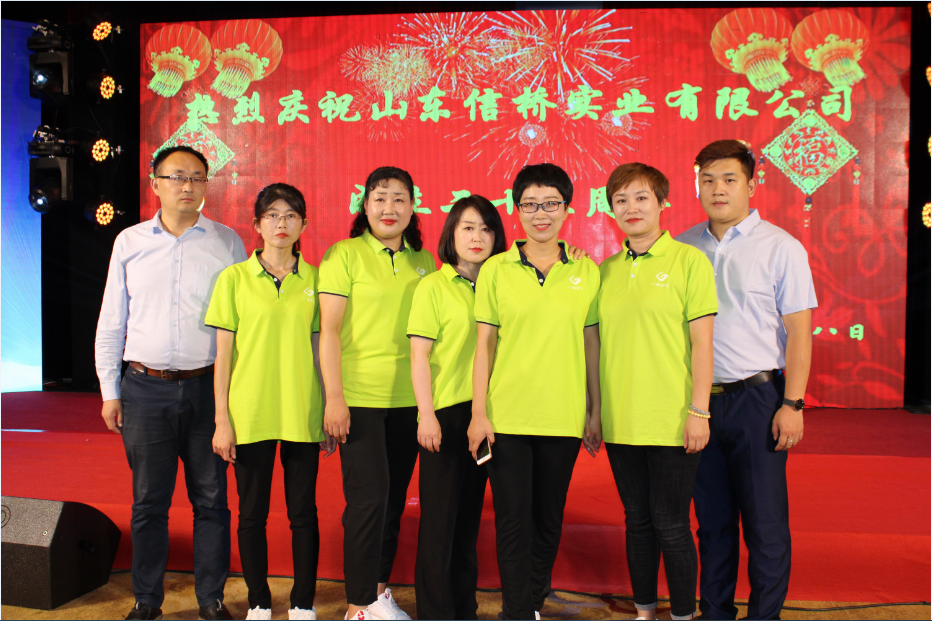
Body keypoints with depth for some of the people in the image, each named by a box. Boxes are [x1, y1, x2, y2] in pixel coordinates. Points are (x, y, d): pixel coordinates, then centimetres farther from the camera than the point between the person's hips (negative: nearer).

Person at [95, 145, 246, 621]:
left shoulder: (227, 242, 5)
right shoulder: (130, 242, 8)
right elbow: (111, 321, 11)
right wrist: (110, 391, 7)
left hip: (209, 386, -1)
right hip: (146, 389, 1)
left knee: (211, 499, 5)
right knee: (148, 501, 8)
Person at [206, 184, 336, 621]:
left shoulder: (314, 279, 6)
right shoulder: (235, 278, 1)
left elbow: (322, 350, 8)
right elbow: (223, 354, 2)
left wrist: (330, 415, 6)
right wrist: (222, 419, -2)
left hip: (303, 415, 1)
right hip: (250, 415, -1)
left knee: (303, 511, 7)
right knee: (252, 513, 8)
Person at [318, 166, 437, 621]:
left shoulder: (423, 262, 10)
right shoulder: (344, 255, -3)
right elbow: (328, 329, -7)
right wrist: (333, 396, -12)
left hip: (408, 399, 4)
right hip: (359, 397, -4)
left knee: (394, 497, 11)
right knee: (368, 498, -5)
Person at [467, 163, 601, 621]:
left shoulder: (587, 271, 5)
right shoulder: (495, 269, 1)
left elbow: (590, 344, 8)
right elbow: (484, 344, 2)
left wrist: (597, 410, 7)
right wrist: (478, 412, -3)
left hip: (563, 416, 2)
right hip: (507, 416, -1)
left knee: (549, 519, 13)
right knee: (513, 519, 2)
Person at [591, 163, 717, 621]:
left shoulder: (688, 260, -4)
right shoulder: (606, 270, 9)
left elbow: (702, 342, -7)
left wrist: (699, 411, -11)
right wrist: (593, 409, 11)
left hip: (671, 422, -4)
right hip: (620, 421, 4)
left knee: (670, 525, 3)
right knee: (637, 520, 15)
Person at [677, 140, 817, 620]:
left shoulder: (781, 247, -2)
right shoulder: (683, 248, 7)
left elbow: (799, 331, -4)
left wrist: (792, 404, -10)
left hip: (757, 398, -3)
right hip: (699, 399, 4)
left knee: (765, 521, 3)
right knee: (711, 518, 13)